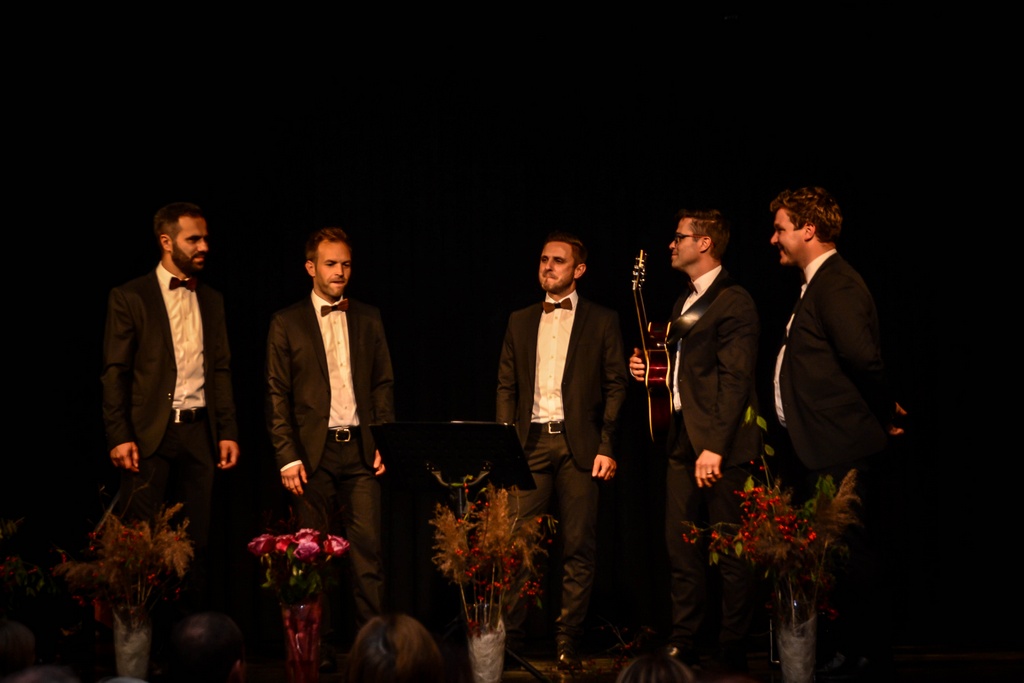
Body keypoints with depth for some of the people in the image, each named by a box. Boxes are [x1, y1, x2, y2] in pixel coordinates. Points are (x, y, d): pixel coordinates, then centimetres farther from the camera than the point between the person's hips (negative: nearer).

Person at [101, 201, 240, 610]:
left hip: (198, 432, 4)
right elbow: (114, 373, -3)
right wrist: (119, 436, -11)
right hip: (149, 434, -4)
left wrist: (228, 432, 7)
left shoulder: (211, 300, 14)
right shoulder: (130, 298, 0)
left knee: (196, 542, 5)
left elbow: (222, 371, 15)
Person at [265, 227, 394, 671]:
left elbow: (383, 384, 13)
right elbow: (277, 396, 2)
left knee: (368, 551, -5)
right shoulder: (287, 323, 5)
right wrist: (287, 457, -6)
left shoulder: (368, 319, 12)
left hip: (360, 450, 1)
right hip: (313, 451, -1)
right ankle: (316, 646, 9)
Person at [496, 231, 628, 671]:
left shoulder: (602, 321, 6)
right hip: (531, 442, 2)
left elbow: (616, 387, 2)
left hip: (580, 445, -2)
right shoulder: (520, 322, 15)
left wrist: (607, 447, -7)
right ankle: (506, 635, 1)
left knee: (578, 548, 0)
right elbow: (506, 386, 13)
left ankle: (568, 642, 6)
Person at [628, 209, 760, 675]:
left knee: (730, 554, -2)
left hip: (719, 442, -9)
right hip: (682, 438, 9)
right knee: (680, 548, 10)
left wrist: (715, 446, -21)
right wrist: (648, 369, 7)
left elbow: (735, 379, -16)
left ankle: (732, 653, 5)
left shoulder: (733, 301, -9)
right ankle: (683, 646, 18)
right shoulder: (685, 303, 19)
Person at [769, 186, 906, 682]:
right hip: (817, 447, 10)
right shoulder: (818, 284, 17)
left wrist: (882, 412, -13)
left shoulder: (837, 285, -16)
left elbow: (863, 357, -25)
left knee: (848, 553, -4)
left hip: (839, 450, -10)